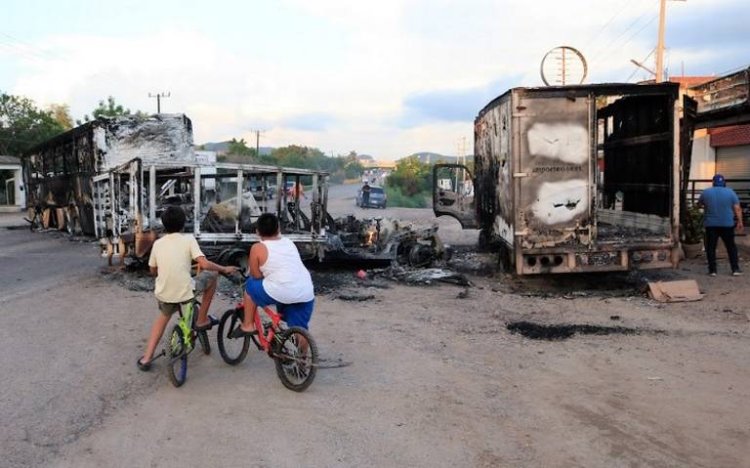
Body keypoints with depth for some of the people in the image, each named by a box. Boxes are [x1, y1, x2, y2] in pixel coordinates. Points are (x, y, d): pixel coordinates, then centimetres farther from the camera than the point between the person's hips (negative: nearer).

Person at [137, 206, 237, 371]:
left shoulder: (158, 243, 6)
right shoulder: (188, 239, -5)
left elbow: (153, 271, 18)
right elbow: (205, 265, -16)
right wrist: (225, 269, -1)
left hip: (163, 294, 5)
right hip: (185, 293, -4)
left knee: (164, 316, 36)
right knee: (211, 275, 21)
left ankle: (146, 358, 27)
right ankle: (202, 320, 24)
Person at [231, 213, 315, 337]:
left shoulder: (258, 248, 1)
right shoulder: (289, 242, 18)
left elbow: (256, 277, 5)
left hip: (280, 293, -5)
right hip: (306, 294, 5)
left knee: (250, 285, 21)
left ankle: (247, 326, 24)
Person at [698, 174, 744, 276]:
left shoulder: (706, 192, 2)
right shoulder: (730, 192, -1)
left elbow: (699, 204, 18)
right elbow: (737, 209, -3)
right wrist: (740, 222, 2)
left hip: (711, 224, 0)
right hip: (727, 224, 0)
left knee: (711, 247, 5)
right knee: (731, 247, 10)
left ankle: (712, 270, 4)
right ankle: (735, 269, 10)